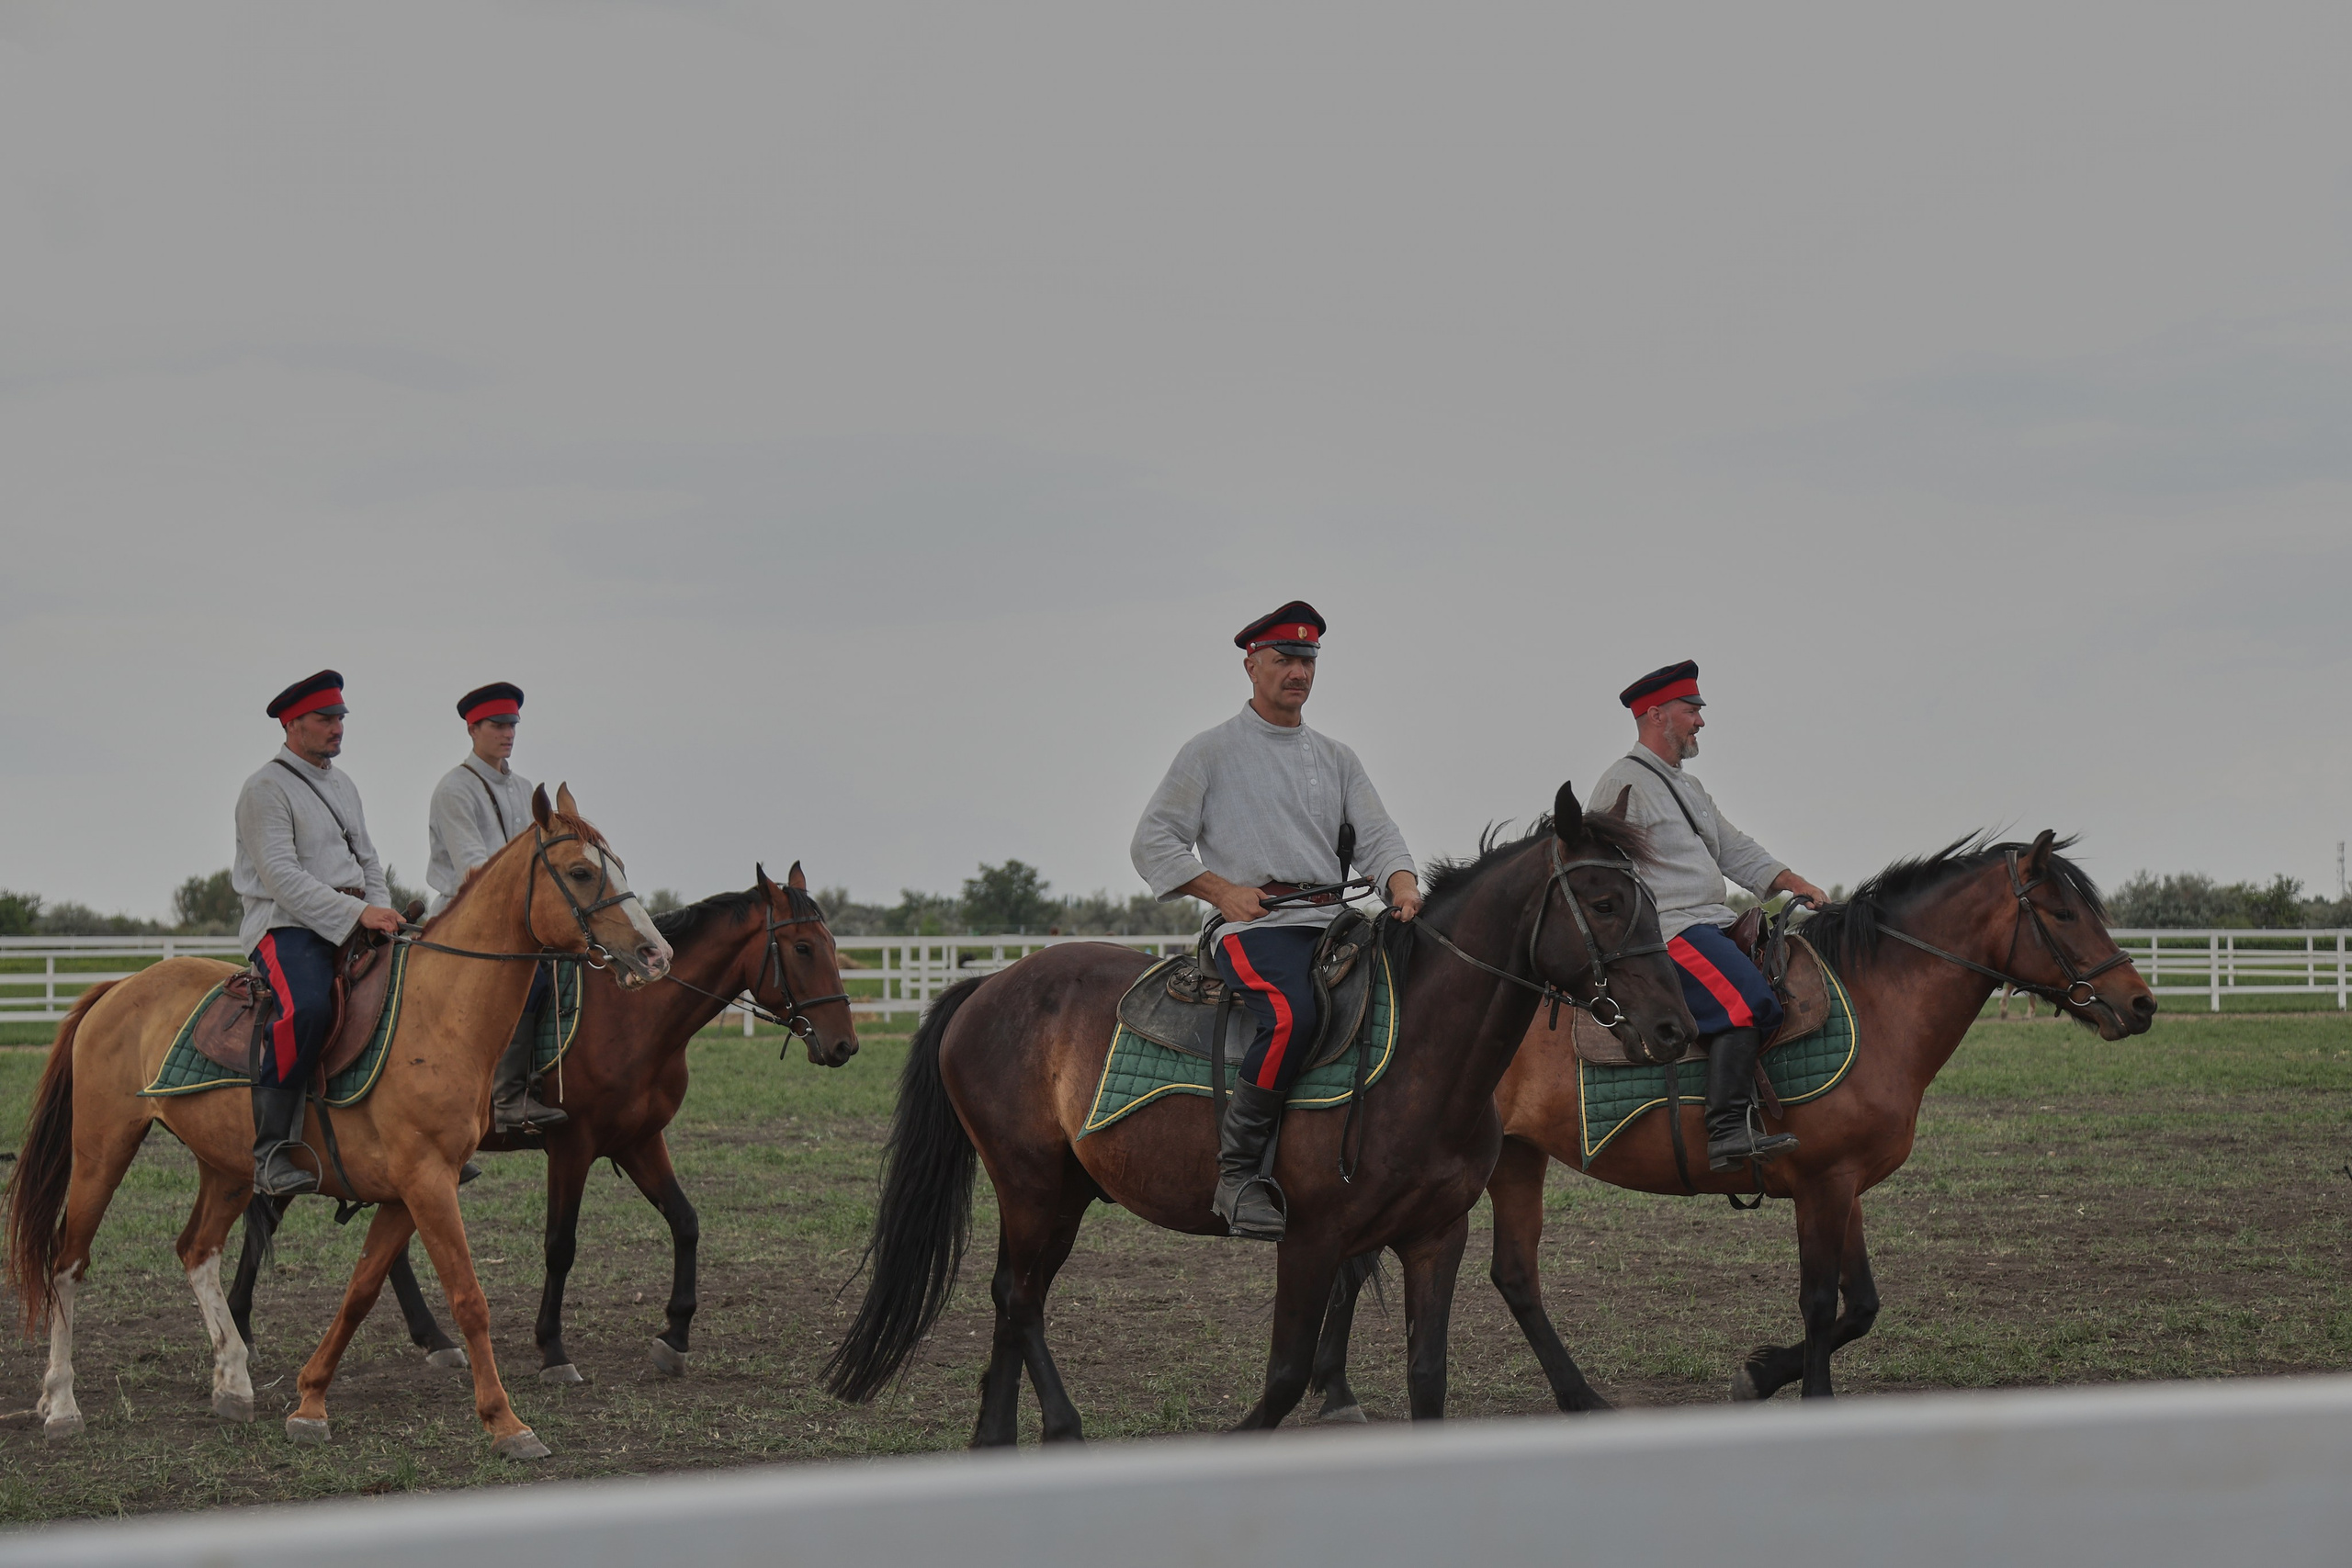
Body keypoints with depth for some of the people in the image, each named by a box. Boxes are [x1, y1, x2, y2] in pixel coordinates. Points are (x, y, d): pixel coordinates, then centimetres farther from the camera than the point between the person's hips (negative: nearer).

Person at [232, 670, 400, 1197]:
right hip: (288, 924, -8)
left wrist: (384, 914, 4)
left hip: (354, 924, 9)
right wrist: (357, 914, -22)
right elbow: (282, 877, -16)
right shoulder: (266, 789, -6)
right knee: (307, 1007, -36)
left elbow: (367, 860, 25)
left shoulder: (343, 784, 21)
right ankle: (271, 1152, -35)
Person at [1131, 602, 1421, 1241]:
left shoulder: (1336, 757, 21)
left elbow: (1375, 834, 10)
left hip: (1333, 920, 6)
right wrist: (1222, 890, -8)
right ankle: (1238, 1169, -29)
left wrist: (1401, 884, -13)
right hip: (1254, 925, -6)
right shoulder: (1213, 751, 7)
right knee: (1294, 1014, -36)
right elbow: (1152, 841, 5)